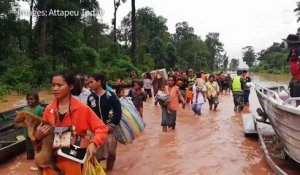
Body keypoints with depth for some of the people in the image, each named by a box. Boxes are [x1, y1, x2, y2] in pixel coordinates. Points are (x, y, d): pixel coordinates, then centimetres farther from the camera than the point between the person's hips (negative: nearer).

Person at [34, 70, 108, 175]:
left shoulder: (82, 109, -11)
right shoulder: (48, 110, 0)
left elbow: (102, 129, -9)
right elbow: (43, 137, 10)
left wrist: (93, 143, -26)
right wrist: (38, 136, -12)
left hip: (73, 162, -3)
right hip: (51, 160, 3)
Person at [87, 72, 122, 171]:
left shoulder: (110, 95, -10)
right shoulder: (90, 97, 2)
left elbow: (118, 111, -12)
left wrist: (112, 125, -14)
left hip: (109, 128, -3)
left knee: (111, 151, 8)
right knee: (96, 152, 7)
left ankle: (109, 171, 28)